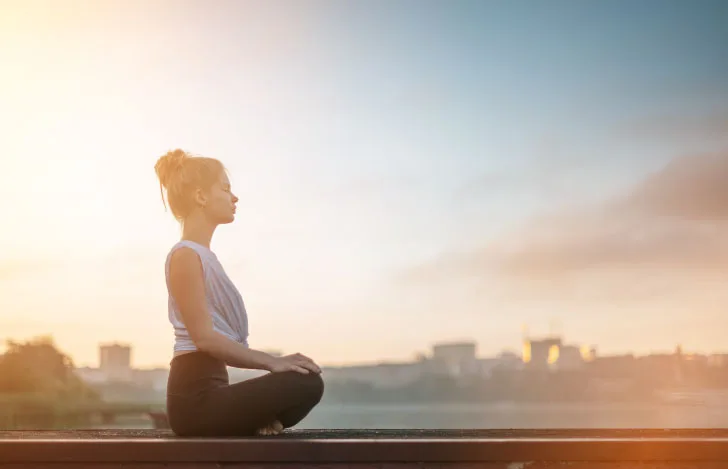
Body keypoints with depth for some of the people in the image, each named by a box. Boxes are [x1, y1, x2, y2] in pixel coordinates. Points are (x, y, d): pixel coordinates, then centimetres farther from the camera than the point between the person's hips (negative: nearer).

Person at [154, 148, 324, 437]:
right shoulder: (186, 255, -10)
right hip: (196, 397, -10)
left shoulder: (202, 256, 20)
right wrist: (271, 361, -17)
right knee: (306, 384, -22)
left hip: (207, 392, 10)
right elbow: (204, 337, -18)